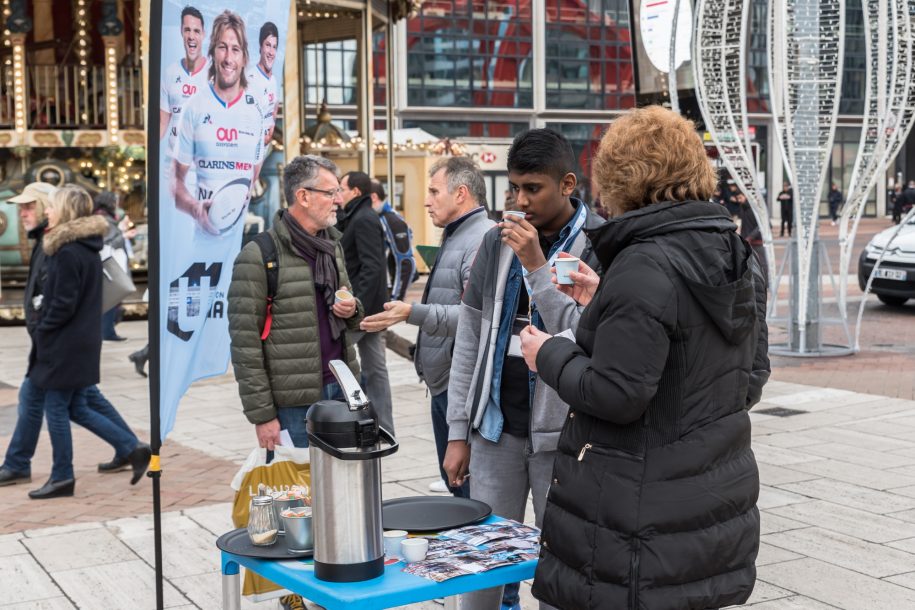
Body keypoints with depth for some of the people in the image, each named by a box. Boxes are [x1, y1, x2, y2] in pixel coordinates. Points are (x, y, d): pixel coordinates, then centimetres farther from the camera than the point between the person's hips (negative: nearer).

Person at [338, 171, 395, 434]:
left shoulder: (364, 220, -13)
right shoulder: (357, 218, 18)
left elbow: (371, 267, -22)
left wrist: (357, 306, -24)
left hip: (363, 306, -10)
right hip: (370, 307, 10)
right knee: (374, 369, 10)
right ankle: (383, 428, 15)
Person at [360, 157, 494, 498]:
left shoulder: (483, 240, -16)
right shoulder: (455, 237, 19)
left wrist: (414, 313, -30)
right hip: (442, 382, 11)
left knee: (472, 487, -6)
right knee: (454, 483, 18)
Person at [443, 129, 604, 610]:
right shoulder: (498, 242, 7)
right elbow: (469, 342, 9)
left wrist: (537, 264, -21)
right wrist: (457, 432, 7)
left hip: (561, 431, -4)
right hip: (495, 428, 4)